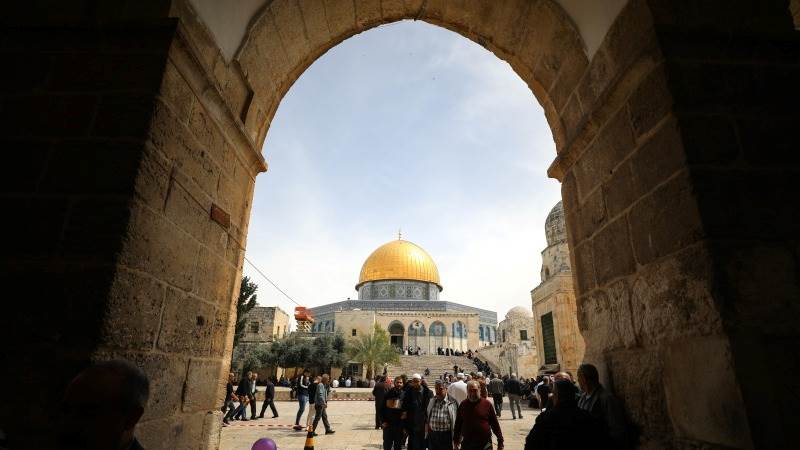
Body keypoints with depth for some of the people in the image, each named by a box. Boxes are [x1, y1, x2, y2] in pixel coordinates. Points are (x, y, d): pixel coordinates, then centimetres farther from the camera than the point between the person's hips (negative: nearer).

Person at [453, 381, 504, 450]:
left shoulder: (487, 404, -2)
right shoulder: (463, 405, 3)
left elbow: (495, 424, 1)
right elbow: (457, 425, 10)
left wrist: (500, 441, 0)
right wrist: (455, 442, 10)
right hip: (466, 444, 2)